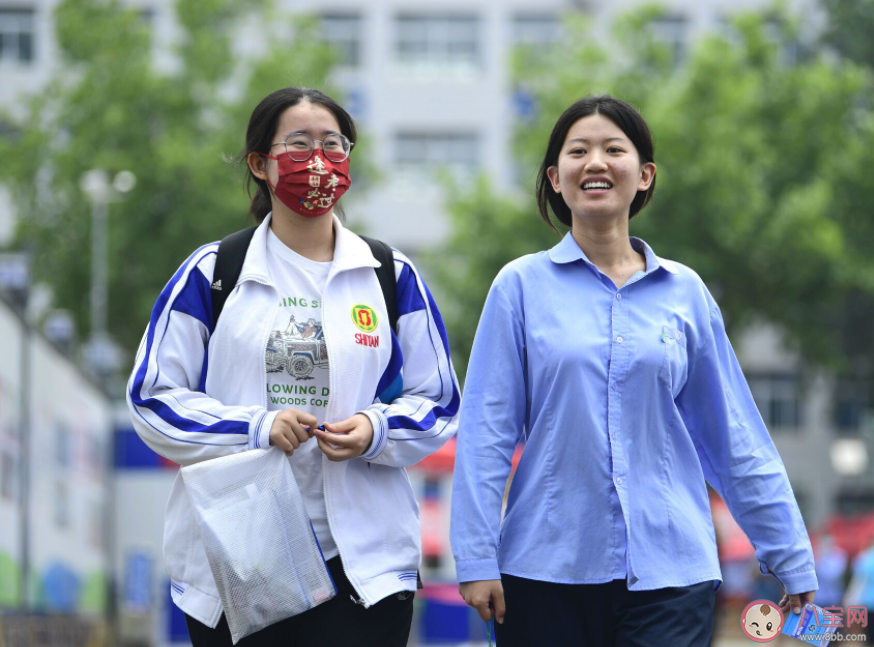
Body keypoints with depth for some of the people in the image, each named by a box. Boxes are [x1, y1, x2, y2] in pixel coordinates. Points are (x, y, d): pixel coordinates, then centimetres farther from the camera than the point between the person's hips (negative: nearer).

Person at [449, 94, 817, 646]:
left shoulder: (684, 292, 8)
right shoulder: (523, 285, 3)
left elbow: (733, 437, 12)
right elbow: (487, 431, 2)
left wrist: (790, 555, 12)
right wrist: (476, 558, -4)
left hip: (668, 574, 1)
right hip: (547, 572, -1)